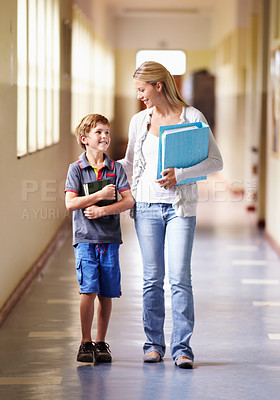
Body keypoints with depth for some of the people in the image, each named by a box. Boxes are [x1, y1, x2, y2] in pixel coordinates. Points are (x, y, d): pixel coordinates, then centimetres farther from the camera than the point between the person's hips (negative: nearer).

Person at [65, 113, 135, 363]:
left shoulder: (115, 168, 7)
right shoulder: (76, 169, 2)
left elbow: (129, 200, -2)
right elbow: (70, 203, -8)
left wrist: (103, 210, -14)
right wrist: (100, 196, -13)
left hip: (109, 237, 2)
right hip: (85, 238, -2)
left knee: (106, 294, 4)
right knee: (89, 290, -10)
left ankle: (101, 343, 15)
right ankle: (86, 343, 0)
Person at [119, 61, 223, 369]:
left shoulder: (192, 117, -2)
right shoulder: (139, 121, 8)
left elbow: (215, 162, -5)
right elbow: (129, 164, 21)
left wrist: (180, 174, -15)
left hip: (180, 206, -3)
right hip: (146, 205, 3)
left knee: (180, 277, -7)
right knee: (152, 278, 4)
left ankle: (182, 347, -3)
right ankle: (154, 343, 14)